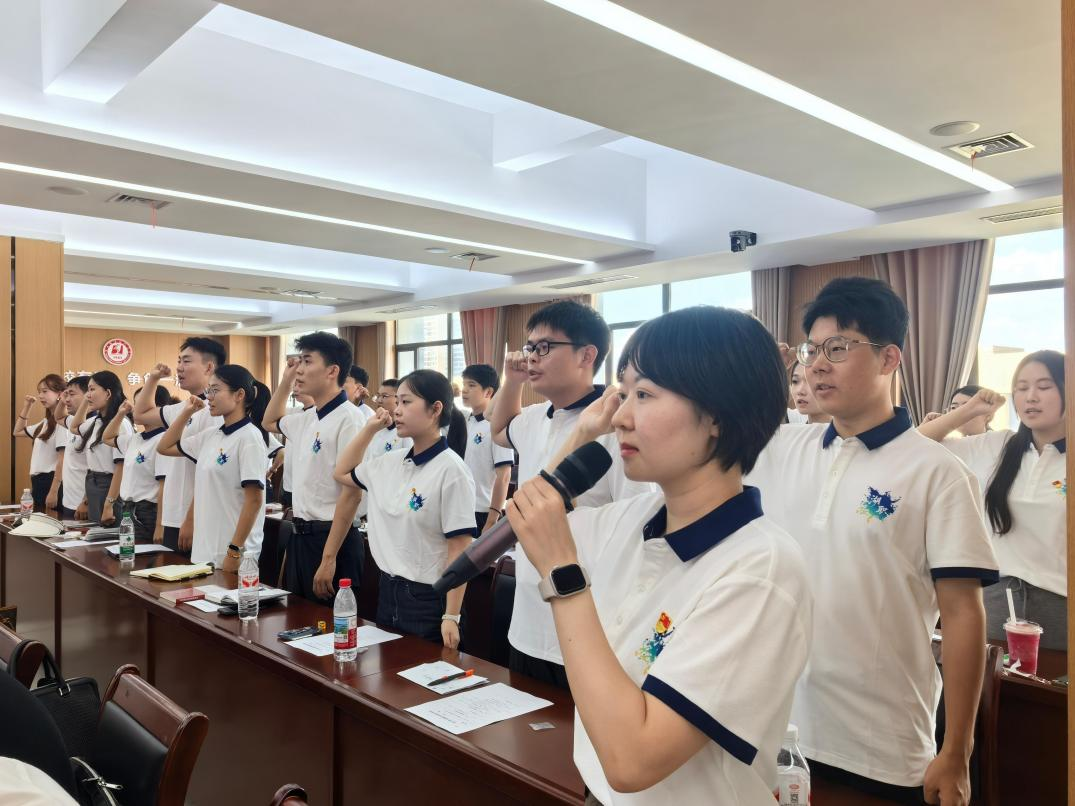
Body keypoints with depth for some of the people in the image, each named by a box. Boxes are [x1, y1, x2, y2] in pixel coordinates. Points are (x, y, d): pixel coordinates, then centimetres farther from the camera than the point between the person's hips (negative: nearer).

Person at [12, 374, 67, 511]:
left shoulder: (62, 422, -16)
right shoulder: (45, 422, 14)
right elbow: (17, 432, 31)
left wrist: (53, 491, -23)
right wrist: (26, 407, 20)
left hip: (51, 480, -9)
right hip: (38, 481, 9)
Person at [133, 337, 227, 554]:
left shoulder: (213, 411, -15)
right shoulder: (180, 409, 12)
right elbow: (140, 415, 31)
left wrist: (191, 521, -19)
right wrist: (153, 378, 20)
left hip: (196, 524, -9)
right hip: (173, 520, 9)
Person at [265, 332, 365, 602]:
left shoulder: (348, 418, -17)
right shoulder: (307, 418, 9)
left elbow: (351, 493, -21)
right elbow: (271, 421, 33)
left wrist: (329, 558, -22)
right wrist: (285, 379, 18)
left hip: (331, 539, -9)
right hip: (301, 536, 9)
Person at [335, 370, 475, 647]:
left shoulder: (451, 470, -16)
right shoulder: (391, 463, 4)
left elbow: (460, 549, -16)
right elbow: (343, 473, 22)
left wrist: (451, 617, -17)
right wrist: (370, 428, 9)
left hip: (430, 599, -7)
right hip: (388, 591, 7)